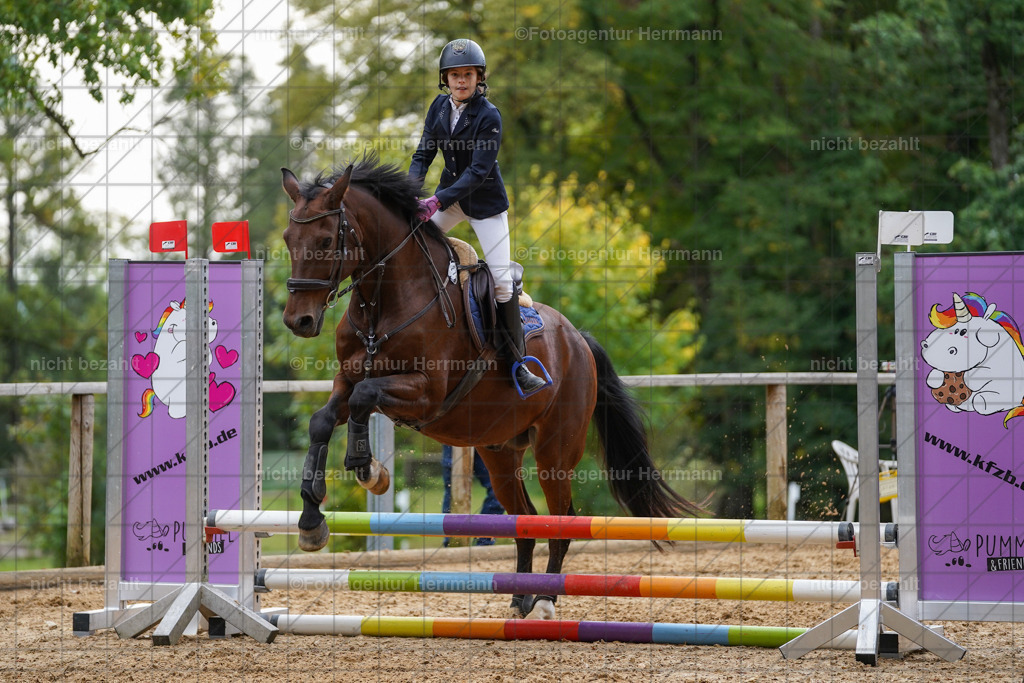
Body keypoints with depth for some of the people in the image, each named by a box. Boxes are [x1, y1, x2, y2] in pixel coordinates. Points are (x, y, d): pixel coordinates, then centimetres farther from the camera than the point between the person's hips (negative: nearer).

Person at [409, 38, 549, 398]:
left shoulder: (489, 117, -21)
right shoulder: (440, 106, -3)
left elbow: (478, 171, -25)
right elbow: (423, 153, -2)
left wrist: (439, 201, -34)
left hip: (485, 200, -5)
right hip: (450, 192, 5)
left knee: (501, 277, -7)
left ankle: (518, 362, 0)